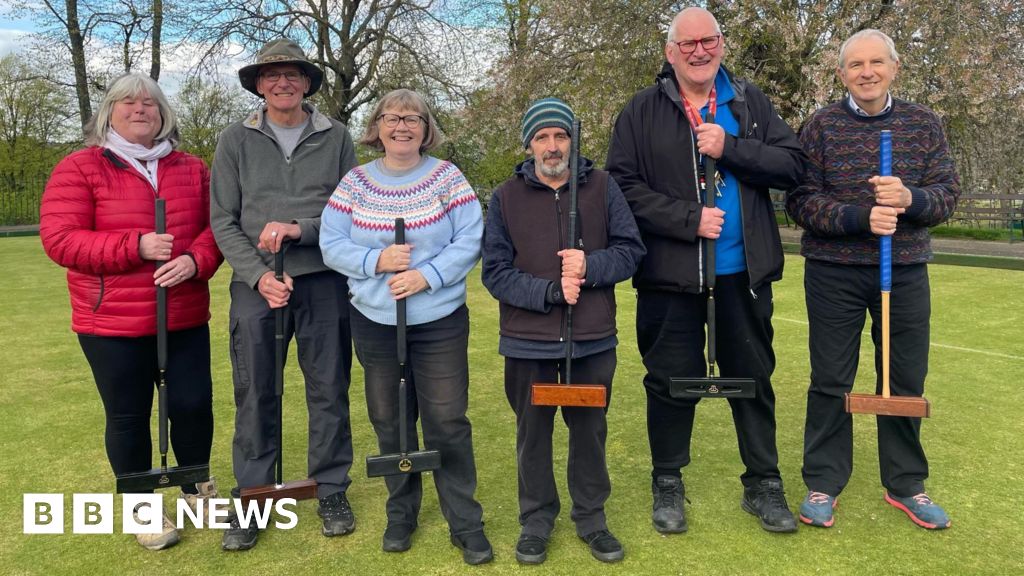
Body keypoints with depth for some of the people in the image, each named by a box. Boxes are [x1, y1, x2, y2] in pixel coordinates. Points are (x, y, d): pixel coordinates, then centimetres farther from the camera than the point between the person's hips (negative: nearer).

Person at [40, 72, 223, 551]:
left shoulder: (191, 169, 8)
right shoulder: (78, 168, -4)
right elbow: (59, 240, -11)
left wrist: (196, 261, -15)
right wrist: (135, 247, -21)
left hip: (186, 318, 3)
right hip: (112, 323, -3)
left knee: (193, 404, 7)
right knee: (128, 417, 8)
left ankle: (197, 488, 33)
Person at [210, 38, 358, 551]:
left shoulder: (336, 138, 6)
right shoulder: (236, 140, 6)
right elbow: (223, 221, 3)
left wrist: (301, 229, -15)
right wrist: (258, 274, -10)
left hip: (324, 282, 0)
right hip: (257, 285, 0)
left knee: (329, 390, 7)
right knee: (254, 395, 5)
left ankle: (332, 491, 22)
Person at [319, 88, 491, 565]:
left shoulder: (447, 177, -2)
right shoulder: (355, 182, 2)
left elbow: (470, 241, -8)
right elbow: (331, 245, -1)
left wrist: (426, 274, -20)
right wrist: (377, 261, -18)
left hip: (440, 322, -2)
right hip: (374, 322, 2)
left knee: (447, 423, 0)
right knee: (389, 422, 13)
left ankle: (465, 523, 15)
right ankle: (401, 513, 32)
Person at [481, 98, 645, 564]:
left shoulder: (602, 187, 0)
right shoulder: (506, 197, -2)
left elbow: (631, 250, -1)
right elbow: (495, 272, -7)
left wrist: (589, 266, -20)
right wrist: (550, 291, -20)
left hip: (593, 338, 1)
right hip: (528, 341, 0)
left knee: (590, 429, 14)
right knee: (533, 432, 13)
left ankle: (591, 516, 33)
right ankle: (536, 519, 31)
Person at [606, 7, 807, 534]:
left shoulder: (749, 102, 7)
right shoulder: (642, 111, -1)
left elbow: (792, 164, -1)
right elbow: (624, 185, -9)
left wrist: (729, 148, -15)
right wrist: (688, 219, -16)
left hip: (743, 272, 3)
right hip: (669, 274, -2)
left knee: (754, 377, 12)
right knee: (671, 381, 8)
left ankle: (763, 484, 29)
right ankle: (667, 484, 27)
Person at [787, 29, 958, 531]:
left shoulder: (923, 124, 5)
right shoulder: (821, 126, -1)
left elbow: (947, 195, 1)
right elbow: (801, 201, -8)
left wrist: (909, 199, -21)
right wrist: (860, 218, -22)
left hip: (905, 271, 2)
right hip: (833, 272, -2)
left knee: (907, 382, 10)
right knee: (830, 382, 5)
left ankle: (906, 485, 28)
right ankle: (823, 484, 20)